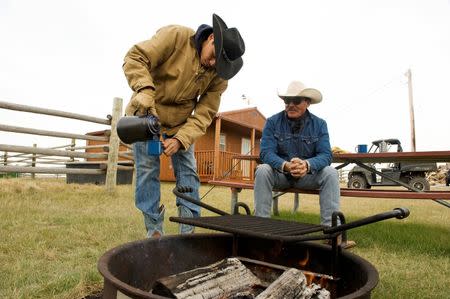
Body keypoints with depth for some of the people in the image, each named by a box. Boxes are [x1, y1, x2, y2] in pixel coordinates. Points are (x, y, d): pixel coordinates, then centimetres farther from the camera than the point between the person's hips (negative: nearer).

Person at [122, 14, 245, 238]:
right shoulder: (175, 36, -20)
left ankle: (189, 230, 8)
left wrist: (181, 139, -28)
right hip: (145, 114, -2)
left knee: (187, 171, -2)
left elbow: (205, 113, -14)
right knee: (147, 170, -3)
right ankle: (154, 230, 9)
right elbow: (135, 58, -22)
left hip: (180, 122, 3)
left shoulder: (219, 76, -11)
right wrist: (144, 90, -40)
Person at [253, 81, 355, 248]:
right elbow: (266, 152, -19)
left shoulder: (319, 124, -4)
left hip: (308, 175, 1)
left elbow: (326, 155, -16)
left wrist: (307, 165, -39)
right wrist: (285, 165, -40)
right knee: (262, 170, -30)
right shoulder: (273, 122, -8)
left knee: (330, 173, -24)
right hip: (279, 174, -1)